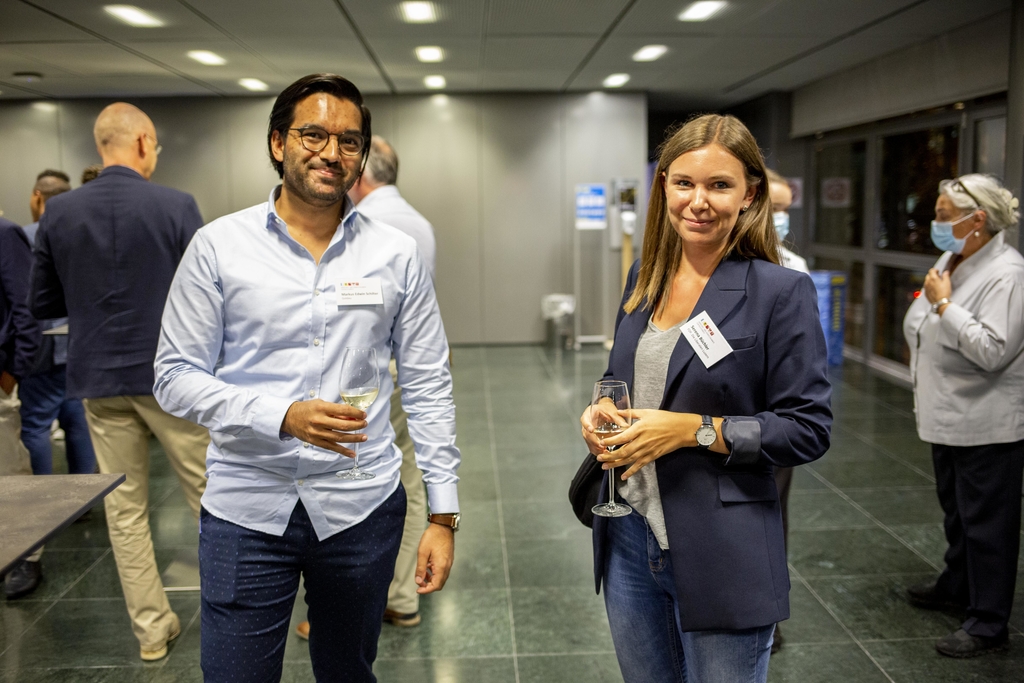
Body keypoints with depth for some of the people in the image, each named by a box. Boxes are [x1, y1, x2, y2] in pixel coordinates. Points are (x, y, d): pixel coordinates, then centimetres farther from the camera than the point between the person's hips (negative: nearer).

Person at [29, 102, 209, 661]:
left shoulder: (58, 212, 1)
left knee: (125, 509, 11)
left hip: (101, 381, 3)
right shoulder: (176, 206, -10)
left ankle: (152, 630, 19)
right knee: (210, 494, 10)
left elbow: (43, 303, 7)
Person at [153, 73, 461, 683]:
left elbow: (428, 387, 2)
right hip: (246, 511, -1)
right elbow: (176, 378, -4)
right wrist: (283, 416, -20)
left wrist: (445, 514, -1)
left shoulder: (397, 254, 1)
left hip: (361, 508, 2)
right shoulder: (218, 245, -3)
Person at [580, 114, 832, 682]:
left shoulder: (782, 292, -12)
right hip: (629, 538, 6)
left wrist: (695, 430, -21)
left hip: (721, 556, -5)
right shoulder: (645, 276, 5)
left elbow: (808, 428, -13)